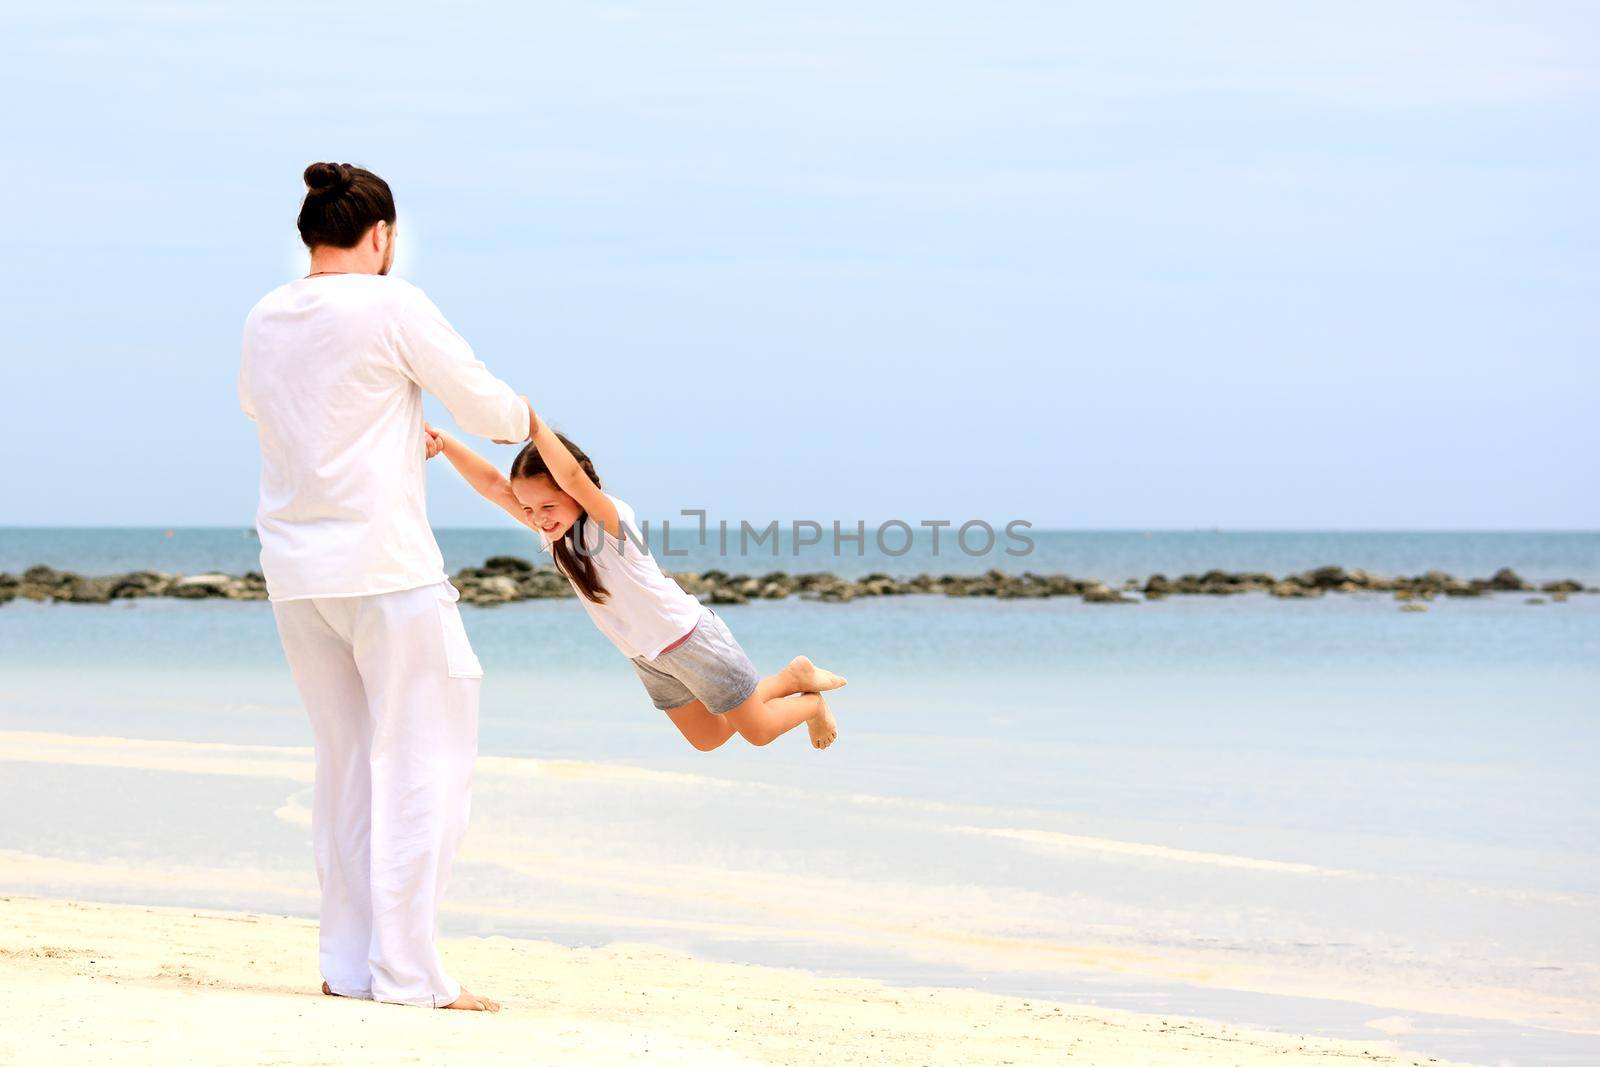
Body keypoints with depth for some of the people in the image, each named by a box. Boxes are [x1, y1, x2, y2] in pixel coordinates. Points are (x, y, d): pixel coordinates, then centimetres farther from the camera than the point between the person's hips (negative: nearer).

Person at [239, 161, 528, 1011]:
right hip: (382, 561, -7)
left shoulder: (263, 321, 9)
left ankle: (347, 963, 14)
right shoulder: (393, 306, -9)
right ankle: (405, 969, -5)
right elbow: (483, 401, -5)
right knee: (419, 762, -2)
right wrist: (525, 423, 20)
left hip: (296, 572, 7)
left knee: (344, 765, 14)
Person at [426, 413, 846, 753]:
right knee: (707, 739, 22)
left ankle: (813, 702, 37)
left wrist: (535, 426, -62)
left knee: (760, 731, 7)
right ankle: (792, 678, 38)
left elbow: (572, 477, -50)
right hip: (646, 658, 8)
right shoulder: (550, 529, -11)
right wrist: (445, 444, -37)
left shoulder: (611, 519, -29)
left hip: (692, 639, -8)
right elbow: (492, 484, -23)